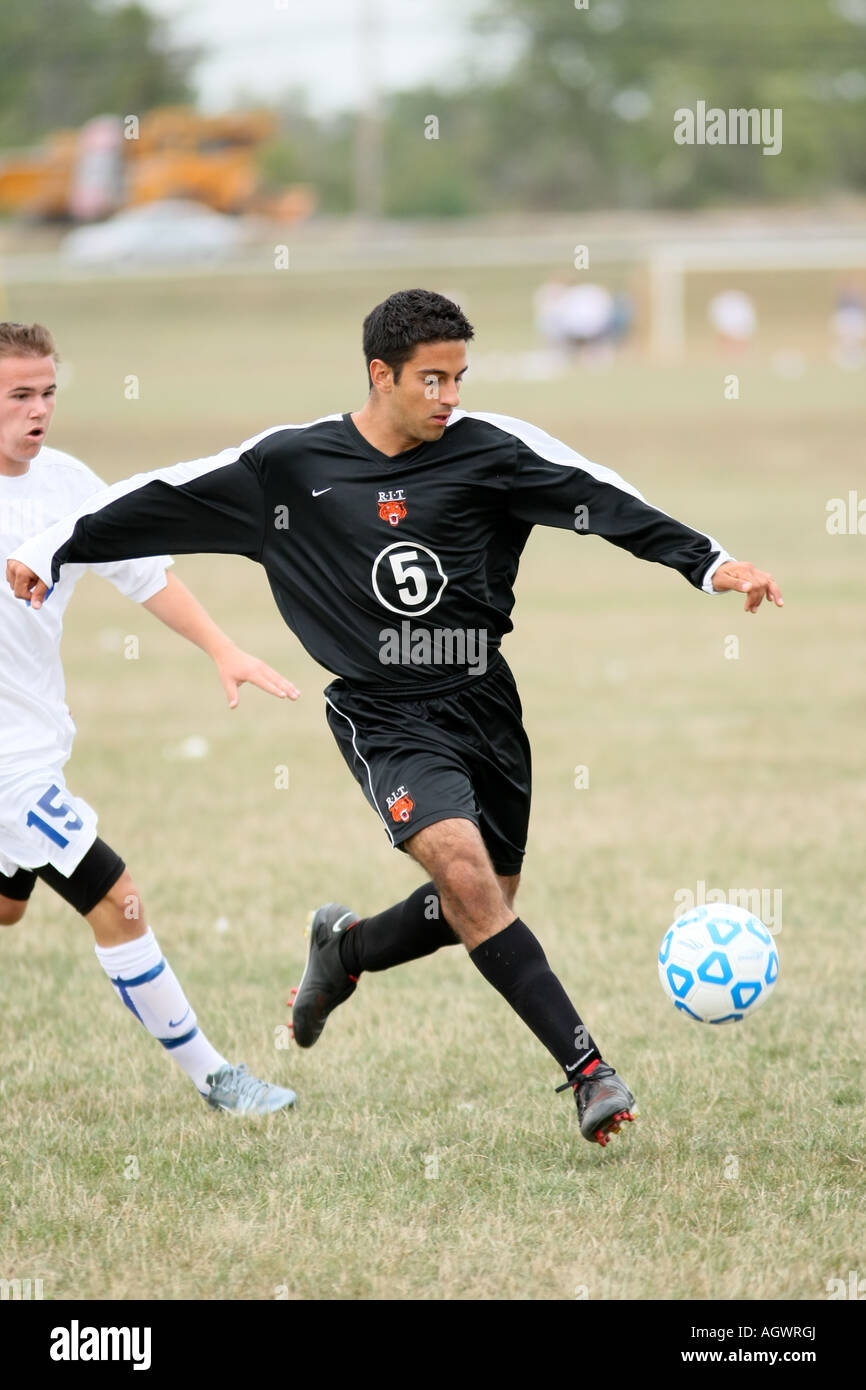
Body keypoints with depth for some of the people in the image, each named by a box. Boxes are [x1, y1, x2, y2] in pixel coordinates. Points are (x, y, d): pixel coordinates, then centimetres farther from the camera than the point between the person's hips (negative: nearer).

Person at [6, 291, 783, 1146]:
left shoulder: (490, 449, -2)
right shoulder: (288, 463, -4)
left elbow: (602, 501, -6)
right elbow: (164, 500, 4)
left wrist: (709, 564, -15)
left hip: (484, 704, 4)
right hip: (384, 716, -3)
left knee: (484, 908, 10)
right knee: (462, 865, -24)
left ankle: (346, 947, 42)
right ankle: (587, 1068, -22)